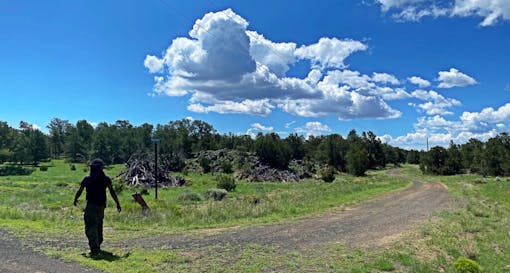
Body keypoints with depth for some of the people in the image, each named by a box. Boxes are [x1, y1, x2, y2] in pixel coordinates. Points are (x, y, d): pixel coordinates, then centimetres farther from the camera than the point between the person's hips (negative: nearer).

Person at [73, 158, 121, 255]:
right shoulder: (106, 179, -1)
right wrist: (117, 203, -1)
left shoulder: (87, 179, -6)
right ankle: (97, 246, 35)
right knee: (98, 226, 21)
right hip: (101, 206, 4)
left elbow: (79, 191, 3)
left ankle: (95, 249, -13)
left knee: (91, 227, -4)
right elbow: (112, 192, -5)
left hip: (91, 206, -4)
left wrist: (75, 200, 22)